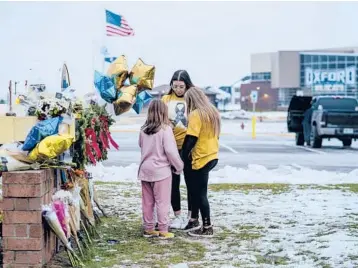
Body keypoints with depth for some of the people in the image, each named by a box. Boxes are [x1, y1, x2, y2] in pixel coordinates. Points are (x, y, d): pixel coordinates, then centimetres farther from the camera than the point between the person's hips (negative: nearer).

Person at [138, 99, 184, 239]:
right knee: (162, 202, 2)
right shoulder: (165, 129, -15)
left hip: (145, 169, 6)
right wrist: (179, 166, -3)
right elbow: (170, 150, -15)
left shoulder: (143, 129, 1)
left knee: (147, 201, 12)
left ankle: (148, 229, 20)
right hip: (161, 170, -5)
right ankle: (163, 230, 6)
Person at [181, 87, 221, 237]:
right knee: (196, 190, 17)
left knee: (200, 194, 0)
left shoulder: (196, 114, -15)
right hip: (212, 156, 9)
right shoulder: (213, 112, 12)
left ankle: (207, 228, 5)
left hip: (200, 159, -9)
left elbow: (191, 139, -20)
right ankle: (194, 221, 23)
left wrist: (183, 157, -13)